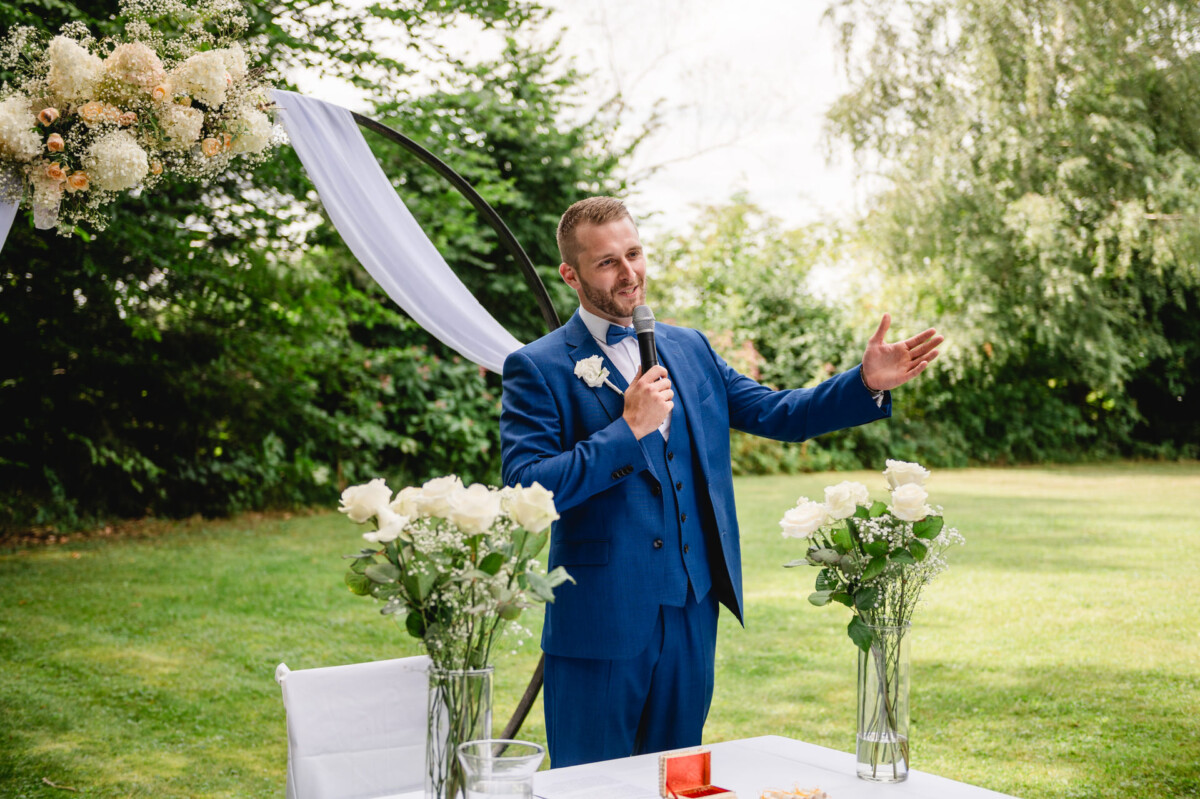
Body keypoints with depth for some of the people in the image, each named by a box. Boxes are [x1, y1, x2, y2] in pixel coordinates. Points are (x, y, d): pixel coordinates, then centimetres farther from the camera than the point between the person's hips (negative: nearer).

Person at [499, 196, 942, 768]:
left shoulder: (689, 349, 11)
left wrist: (867, 382, -1)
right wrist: (629, 429, -20)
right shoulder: (538, 368, -8)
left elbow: (776, 414, 12)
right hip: (601, 620, -5)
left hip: (693, 611, 6)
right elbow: (525, 491, -17)